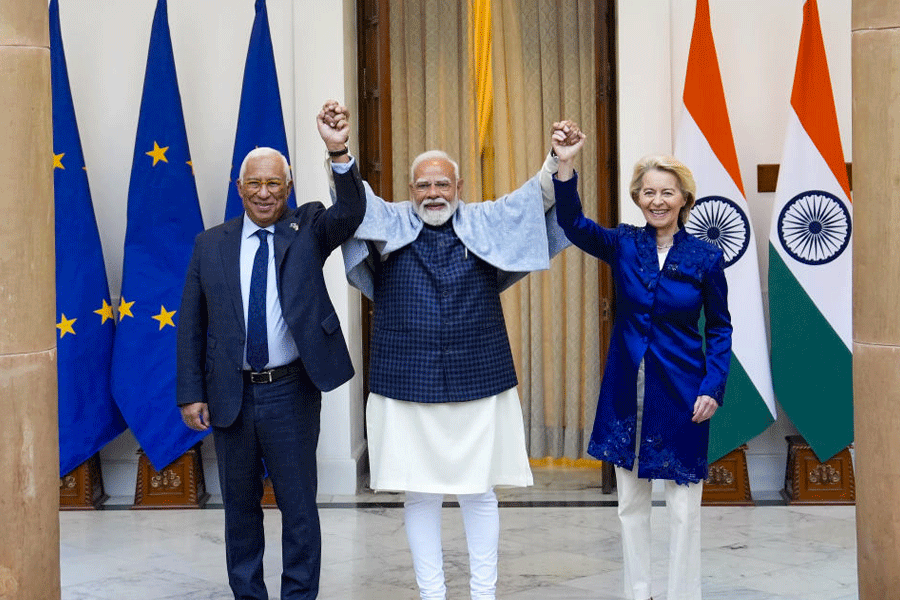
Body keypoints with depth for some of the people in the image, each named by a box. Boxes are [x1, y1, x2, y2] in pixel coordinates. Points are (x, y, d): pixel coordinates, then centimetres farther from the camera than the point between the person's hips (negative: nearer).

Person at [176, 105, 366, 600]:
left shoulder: (309, 230, 1)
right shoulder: (210, 245, 4)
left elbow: (352, 210, -20)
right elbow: (191, 324, 5)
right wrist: (191, 393, -1)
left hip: (291, 393, -2)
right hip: (231, 394, 2)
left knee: (298, 505, 6)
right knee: (239, 505, 15)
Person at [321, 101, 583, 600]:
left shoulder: (486, 224, 6)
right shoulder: (390, 224, 5)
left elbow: (534, 202, -5)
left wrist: (557, 164, -25)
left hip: (478, 382, 0)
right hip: (406, 385, 0)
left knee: (479, 493, 8)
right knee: (419, 495, 7)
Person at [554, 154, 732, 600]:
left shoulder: (705, 257, -4)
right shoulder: (623, 245, 0)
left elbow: (719, 327, 2)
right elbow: (572, 223, -17)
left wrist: (713, 387, -9)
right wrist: (564, 165, -31)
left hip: (681, 392, -2)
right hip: (627, 390, 2)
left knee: (683, 505, 4)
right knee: (631, 502, 13)